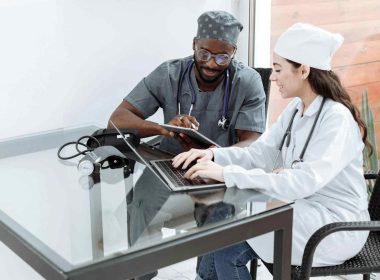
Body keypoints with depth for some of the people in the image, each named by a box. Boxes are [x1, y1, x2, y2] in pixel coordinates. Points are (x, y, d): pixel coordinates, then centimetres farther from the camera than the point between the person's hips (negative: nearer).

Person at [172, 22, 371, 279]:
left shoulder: (337, 119, -22)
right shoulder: (296, 109, 5)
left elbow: (302, 182, -32)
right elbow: (258, 154, 3)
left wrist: (228, 174, -34)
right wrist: (214, 155, -15)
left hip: (334, 225, -7)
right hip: (302, 210, 7)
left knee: (227, 245, -15)